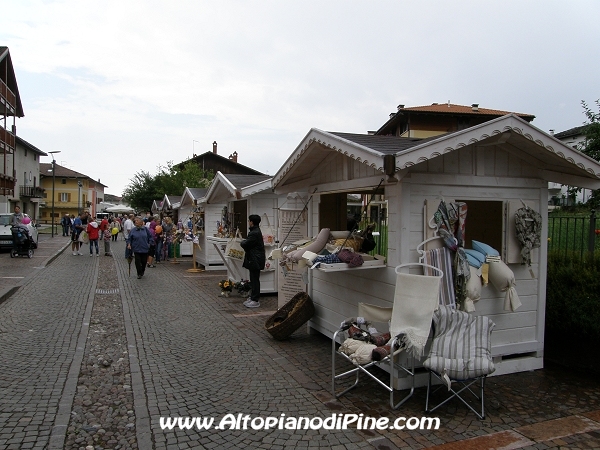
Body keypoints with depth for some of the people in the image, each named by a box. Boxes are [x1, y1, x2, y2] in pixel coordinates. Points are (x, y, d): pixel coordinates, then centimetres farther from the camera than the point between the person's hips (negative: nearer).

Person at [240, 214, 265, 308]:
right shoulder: (256, 231, 13)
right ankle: (253, 297, 25)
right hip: (254, 260, 11)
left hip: (255, 260, -11)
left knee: (255, 280, -4)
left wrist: (241, 243, -1)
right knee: (253, 280, 16)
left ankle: (255, 300, 2)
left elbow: (246, 244, -20)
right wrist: (244, 242, 3)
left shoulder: (254, 233, -21)